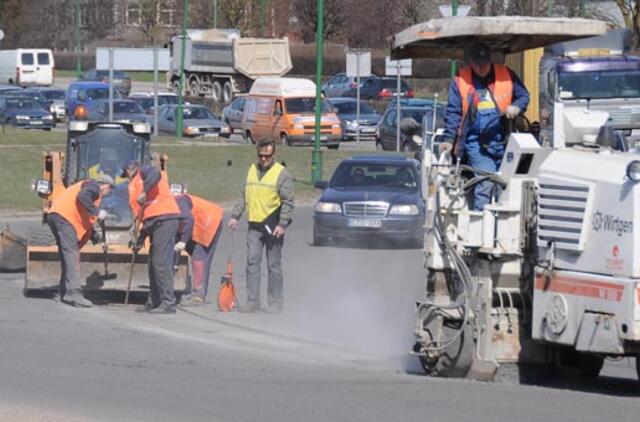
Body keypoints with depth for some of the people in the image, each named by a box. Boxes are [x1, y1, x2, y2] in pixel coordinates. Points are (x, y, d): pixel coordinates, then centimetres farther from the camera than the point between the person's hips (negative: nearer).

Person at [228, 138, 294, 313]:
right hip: (254, 226, 5)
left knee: (274, 266, 2)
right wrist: (235, 215, 13)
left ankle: (275, 303, 8)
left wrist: (282, 224, -15)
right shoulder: (252, 170, 14)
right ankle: (252, 302, 1)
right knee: (252, 263, -1)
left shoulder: (282, 173, -3)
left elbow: (288, 202, -7)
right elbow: (244, 197, 21)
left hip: (272, 226, -5)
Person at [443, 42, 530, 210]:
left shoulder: (506, 75, 3)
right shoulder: (460, 80, 1)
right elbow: (453, 112, 2)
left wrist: (516, 107, -11)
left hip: (502, 141, 3)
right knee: (485, 182, -15)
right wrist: (449, 139, -5)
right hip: (476, 144, -3)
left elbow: (524, 96, 12)